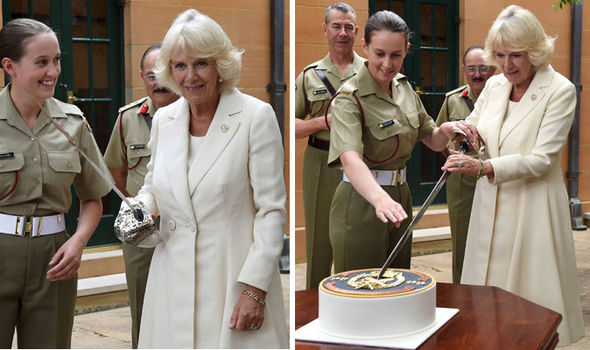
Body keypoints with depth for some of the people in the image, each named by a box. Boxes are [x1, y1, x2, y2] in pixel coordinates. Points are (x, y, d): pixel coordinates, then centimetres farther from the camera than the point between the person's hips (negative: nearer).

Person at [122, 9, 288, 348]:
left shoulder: (256, 116, -7)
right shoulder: (163, 120, 9)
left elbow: (272, 210, -8)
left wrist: (255, 290, -13)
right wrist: (140, 210, 1)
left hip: (234, 279, -4)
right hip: (173, 282, 5)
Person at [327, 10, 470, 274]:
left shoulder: (404, 87, 6)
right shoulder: (349, 98, -18)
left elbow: (432, 141, 14)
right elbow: (350, 159, -33)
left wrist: (447, 129, -10)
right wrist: (381, 199, -51)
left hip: (400, 197, 7)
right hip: (361, 202, -7)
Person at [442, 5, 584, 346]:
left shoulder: (560, 91, -11)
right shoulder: (494, 85, 5)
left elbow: (540, 159, -17)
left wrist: (484, 168, -29)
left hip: (533, 207, -5)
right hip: (491, 205, 5)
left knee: (532, 297, 1)